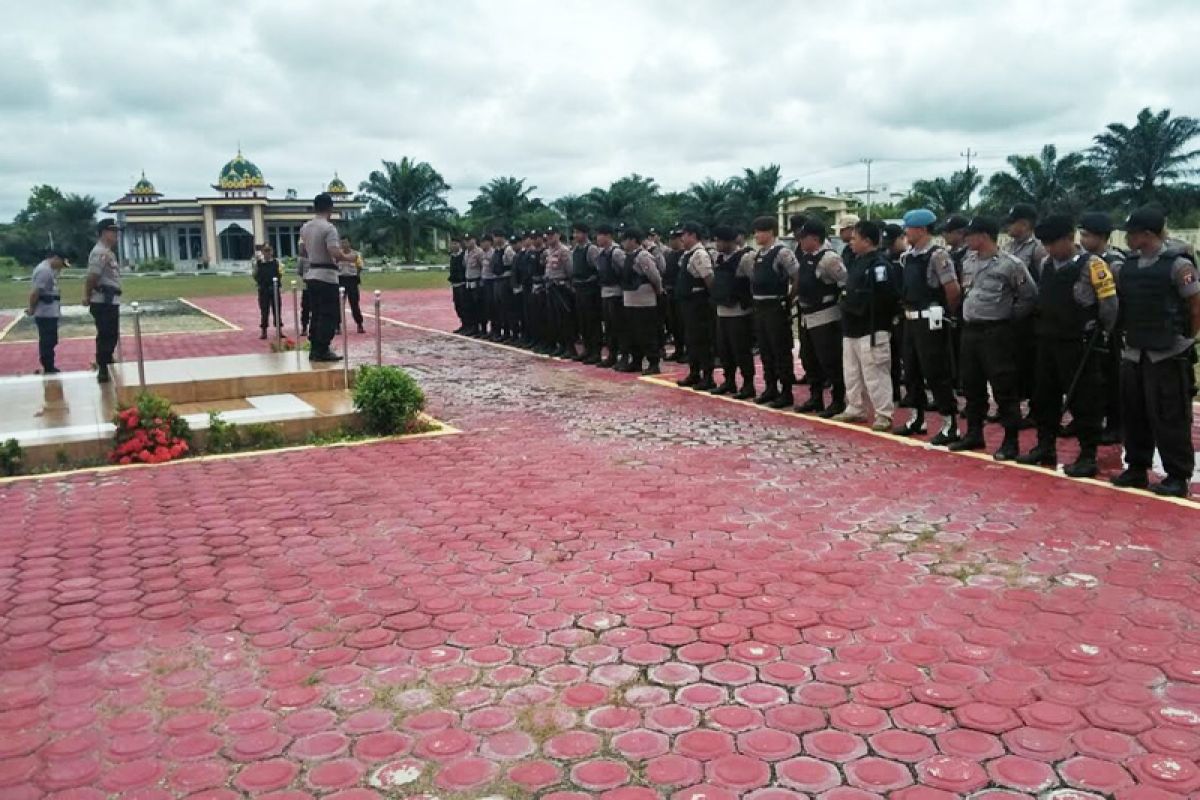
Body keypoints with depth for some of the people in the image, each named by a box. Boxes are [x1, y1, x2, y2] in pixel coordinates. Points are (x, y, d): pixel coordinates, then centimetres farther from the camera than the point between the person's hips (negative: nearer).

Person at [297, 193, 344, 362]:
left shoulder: (305, 227, 9)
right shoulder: (329, 228, -16)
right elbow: (335, 252, -25)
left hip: (311, 275, 8)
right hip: (326, 276, -8)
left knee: (317, 314, 13)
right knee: (329, 315, -2)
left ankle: (315, 350, 16)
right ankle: (322, 351, -3)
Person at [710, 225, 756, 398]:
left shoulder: (745, 257, -14)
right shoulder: (719, 257, 10)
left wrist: (747, 300, -13)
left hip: (739, 312, -8)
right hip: (722, 311, 8)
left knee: (741, 350, -2)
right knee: (723, 349, 13)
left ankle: (748, 385, 7)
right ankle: (729, 381, 26)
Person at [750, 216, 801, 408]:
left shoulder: (782, 253, -12)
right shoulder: (759, 254, 12)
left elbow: (798, 278, -14)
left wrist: (789, 299, -9)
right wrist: (756, 299, 14)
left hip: (776, 307, -8)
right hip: (760, 307, 8)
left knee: (781, 351, -2)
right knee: (765, 350, 13)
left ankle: (786, 393, 4)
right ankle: (771, 388, 24)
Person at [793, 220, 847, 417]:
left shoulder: (828, 258, -18)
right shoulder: (806, 256, 9)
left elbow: (847, 282, -18)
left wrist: (836, 300, -12)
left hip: (825, 317, -9)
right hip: (806, 316, 9)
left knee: (830, 361, -3)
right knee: (810, 361, 16)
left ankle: (838, 402, 8)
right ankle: (815, 399, 28)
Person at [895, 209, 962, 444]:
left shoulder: (938, 255, -15)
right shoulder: (907, 257, 9)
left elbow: (954, 290, -16)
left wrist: (944, 312, -2)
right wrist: (907, 308, 13)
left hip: (930, 321, -8)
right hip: (911, 320, 8)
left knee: (936, 373, -4)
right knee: (911, 372, 15)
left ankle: (950, 426, 5)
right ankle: (917, 419, 28)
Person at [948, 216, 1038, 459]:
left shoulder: (1010, 264, -10)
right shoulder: (968, 262, 9)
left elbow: (1030, 296, -5)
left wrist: (1010, 318, -4)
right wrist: (966, 314, 13)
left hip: (996, 332, -7)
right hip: (969, 330, 7)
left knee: (1004, 387, -3)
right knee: (971, 385, 13)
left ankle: (1010, 441, 4)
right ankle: (974, 433, 25)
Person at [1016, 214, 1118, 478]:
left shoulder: (1091, 265, -12)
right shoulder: (1045, 265, 8)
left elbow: (1109, 304, -10)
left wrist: (1098, 333, -2)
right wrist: (1043, 324, 12)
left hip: (1078, 345, -7)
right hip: (1047, 342, 7)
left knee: (1083, 400, 0)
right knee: (1045, 397, 13)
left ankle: (1088, 457, 7)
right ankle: (1045, 448, 26)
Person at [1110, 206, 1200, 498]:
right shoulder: (1128, 265, 7)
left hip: (1167, 355, -6)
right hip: (1133, 353, 6)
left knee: (1169, 418, -2)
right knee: (1134, 414, 12)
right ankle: (1137, 468, 24)